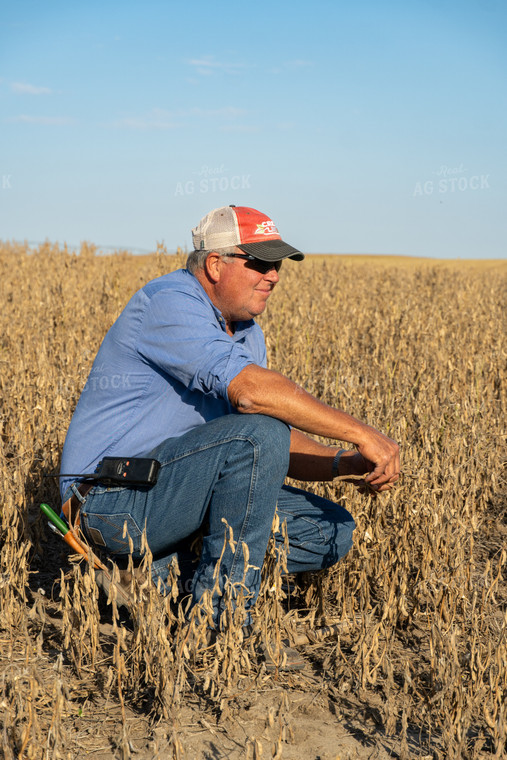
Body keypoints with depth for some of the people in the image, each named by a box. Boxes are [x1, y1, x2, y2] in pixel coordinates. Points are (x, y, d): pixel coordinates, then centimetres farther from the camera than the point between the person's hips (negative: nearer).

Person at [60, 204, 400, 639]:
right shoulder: (170, 302, -17)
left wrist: (344, 464, -9)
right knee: (259, 432, -30)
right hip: (116, 501, -9)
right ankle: (220, 613, -17)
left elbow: (279, 447, 10)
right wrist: (360, 433, -30)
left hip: (172, 489, 10)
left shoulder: (247, 333, 13)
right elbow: (249, 388, -33)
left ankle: (163, 568, 7)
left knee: (331, 531, 3)